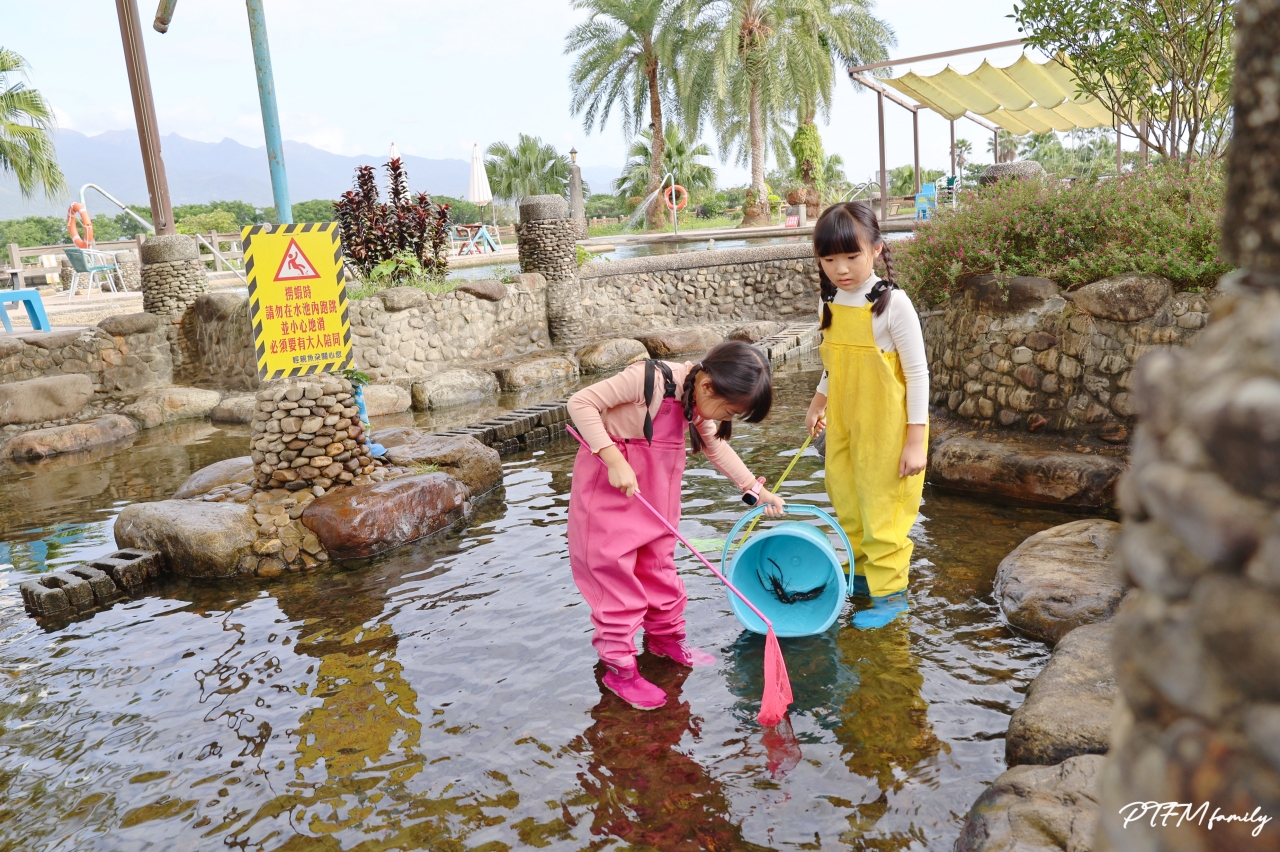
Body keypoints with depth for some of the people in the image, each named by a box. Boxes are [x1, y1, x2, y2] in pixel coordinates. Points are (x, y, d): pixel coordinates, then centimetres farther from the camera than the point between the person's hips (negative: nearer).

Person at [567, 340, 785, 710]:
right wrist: (614, 459, -31)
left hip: (656, 489, 8)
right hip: (609, 484, -7)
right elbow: (580, 402, -26)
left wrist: (755, 487, 13)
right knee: (614, 571, -2)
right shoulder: (650, 379, -27)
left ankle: (665, 637, 36)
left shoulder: (699, 402, -2)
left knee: (660, 563, 16)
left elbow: (715, 446, 15)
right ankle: (618, 666, 9)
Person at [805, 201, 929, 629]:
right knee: (847, 504, 16)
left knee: (881, 509, 3)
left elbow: (917, 373, -14)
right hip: (843, 426, 7)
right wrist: (819, 402, 27)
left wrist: (915, 439, -15)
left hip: (886, 429, -6)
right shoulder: (831, 302, 2)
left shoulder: (893, 303, -17)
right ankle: (864, 572, 36)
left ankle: (889, 591, 18)